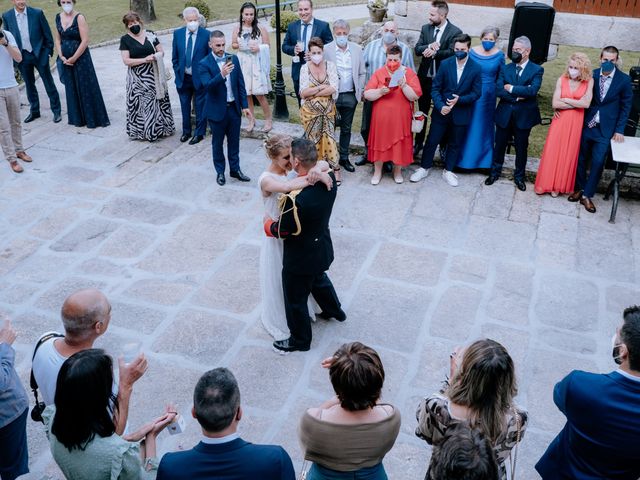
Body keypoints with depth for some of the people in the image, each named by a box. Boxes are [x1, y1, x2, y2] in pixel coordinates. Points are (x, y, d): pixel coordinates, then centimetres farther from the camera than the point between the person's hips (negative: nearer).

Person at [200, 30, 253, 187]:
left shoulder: (233, 59, 2)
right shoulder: (204, 64, -11)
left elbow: (240, 83, 6)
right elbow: (207, 86, -24)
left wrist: (244, 106, 4)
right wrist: (222, 74, -39)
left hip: (234, 108, 4)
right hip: (217, 110, -4)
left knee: (234, 141, 15)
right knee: (217, 143, 11)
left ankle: (235, 169, 29)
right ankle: (220, 172, 25)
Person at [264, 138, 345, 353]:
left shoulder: (296, 199, -38)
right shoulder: (329, 178, -17)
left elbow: (280, 231, -22)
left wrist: (268, 223, -3)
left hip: (300, 257, -7)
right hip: (322, 248, 7)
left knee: (295, 299, 17)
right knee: (319, 279, 36)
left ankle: (300, 340, 39)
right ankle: (335, 311, 61)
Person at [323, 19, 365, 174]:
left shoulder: (357, 49, 3)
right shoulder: (326, 49, -6)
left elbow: (362, 73, 9)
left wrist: (361, 90, 5)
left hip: (350, 96, 3)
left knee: (346, 129, 13)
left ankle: (344, 158, 25)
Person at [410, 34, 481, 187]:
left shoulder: (476, 68, -7)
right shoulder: (445, 64, -5)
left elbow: (476, 93, -4)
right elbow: (435, 88, -4)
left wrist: (459, 99, -19)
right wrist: (440, 106, -18)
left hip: (461, 114, 0)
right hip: (442, 111, 0)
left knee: (455, 144, 12)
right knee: (432, 141, 7)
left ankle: (448, 171, 28)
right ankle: (424, 168, 23)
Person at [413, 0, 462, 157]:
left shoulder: (455, 32, -10)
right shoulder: (425, 28, 3)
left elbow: (451, 52, -20)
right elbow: (417, 50, -5)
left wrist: (434, 52, -23)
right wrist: (429, 46, -22)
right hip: (425, 77, 4)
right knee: (422, 112, 14)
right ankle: (419, 143, 28)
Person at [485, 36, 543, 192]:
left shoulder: (537, 70, -4)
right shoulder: (505, 68, 2)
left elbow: (532, 90, -21)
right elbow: (498, 90, -11)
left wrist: (511, 88, -17)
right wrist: (518, 96, -19)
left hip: (524, 116, -2)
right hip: (504, 115, 2)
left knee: (521, 148, 10)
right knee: (499, 145, 13)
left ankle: (519, 176, 26)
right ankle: (495, 172, 31)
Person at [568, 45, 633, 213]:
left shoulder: (624, 80, -6)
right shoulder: (591, 75, -3)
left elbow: (626, 107, 0)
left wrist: (619, 130, -4)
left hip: (605, 129, -2)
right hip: (586, 124, 2)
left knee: (598, 162, -3)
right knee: (581, 158, 10)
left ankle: (587, 195, 8)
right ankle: (579, 189, 27)